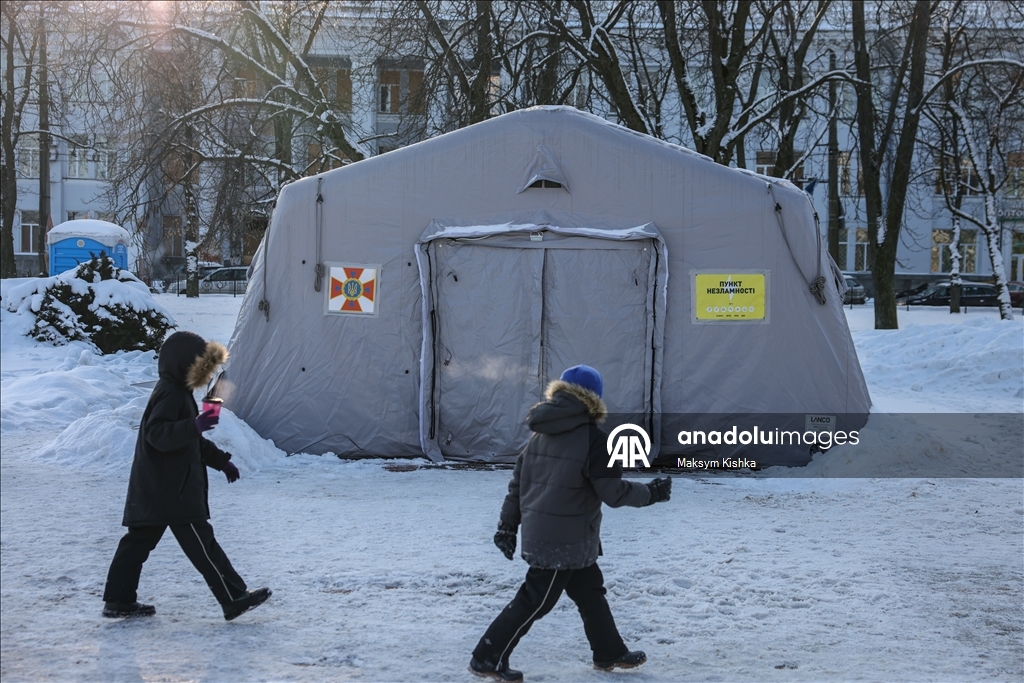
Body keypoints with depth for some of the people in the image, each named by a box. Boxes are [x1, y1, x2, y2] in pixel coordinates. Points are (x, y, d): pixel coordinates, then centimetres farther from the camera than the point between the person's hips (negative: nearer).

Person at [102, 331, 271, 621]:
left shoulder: (176, 391, 19)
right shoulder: (171, 395, -16)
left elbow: (192, 441, 29)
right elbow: (157, 435, -29)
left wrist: (220, 460, 28)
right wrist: (196, 426, -38)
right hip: (173, 490, -11)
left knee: (139, 540, 11)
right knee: (201, 544, -6)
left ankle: (119, 600, 14)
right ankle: (234, 598, -3)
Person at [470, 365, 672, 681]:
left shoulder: (541, 433, 7)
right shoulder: (592, 439, -16)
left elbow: (518, 482, 10)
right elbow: (613, 492, -14)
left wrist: (508, 525, 15)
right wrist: (651, 493, 1)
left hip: (538, 534, 8)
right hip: (566, 541, -8)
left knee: (591, 592, 20)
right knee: (535, 600, 1)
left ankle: (610, 653, 30)